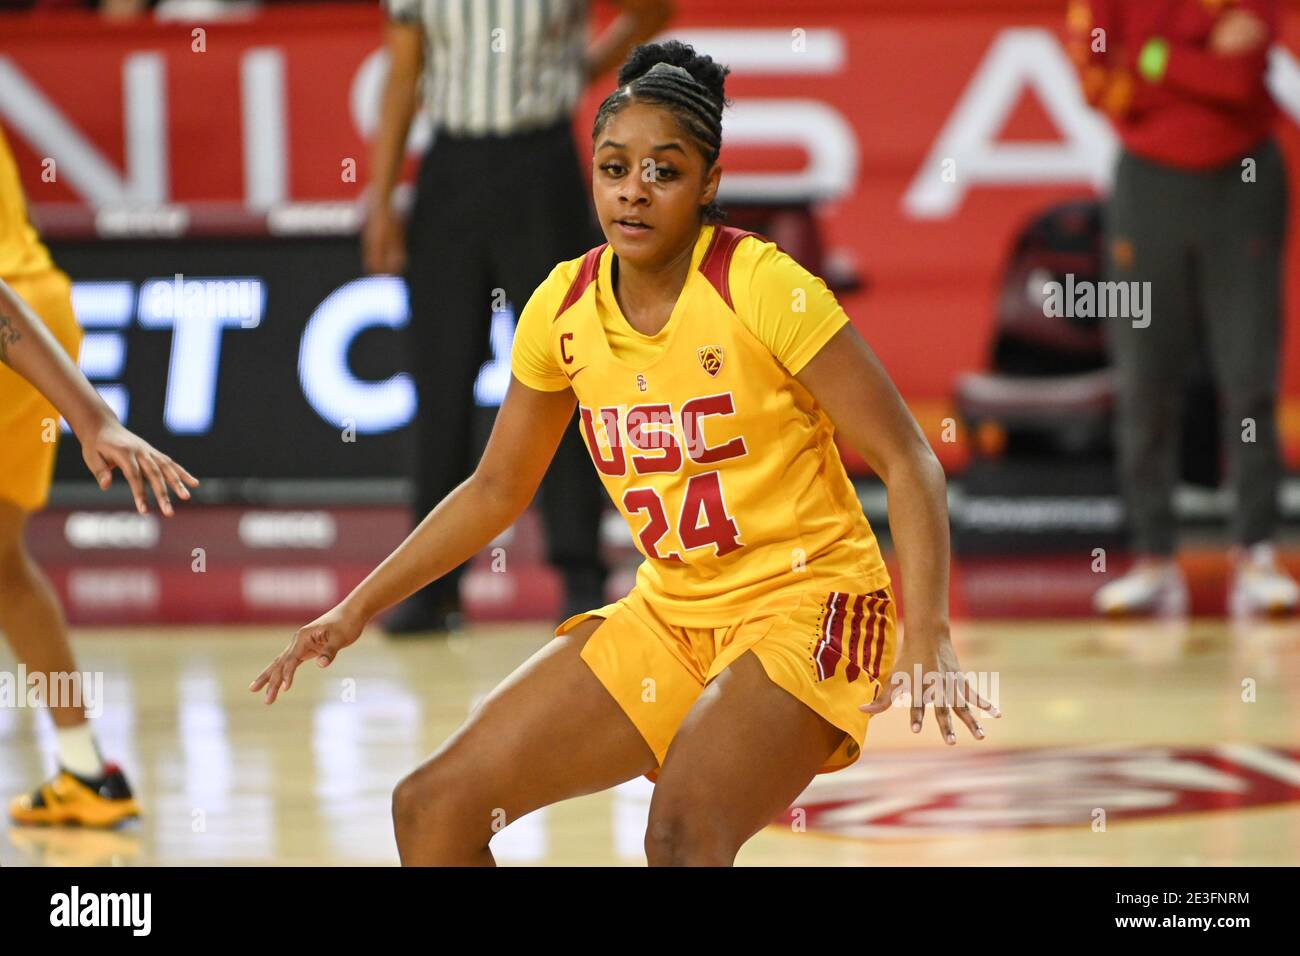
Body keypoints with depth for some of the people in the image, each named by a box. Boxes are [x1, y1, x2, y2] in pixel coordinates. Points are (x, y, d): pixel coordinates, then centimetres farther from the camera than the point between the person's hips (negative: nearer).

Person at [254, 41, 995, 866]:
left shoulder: (762, 288, -15)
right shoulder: (562, 308, 1)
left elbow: (907, 461, -14)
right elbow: (496, 490, 15)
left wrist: (928, 639, -26)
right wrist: (358, 609, 10)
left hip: (804, 609, -6)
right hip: (669, 614, 6)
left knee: (682, 837, -33)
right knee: (433, 808, -1)